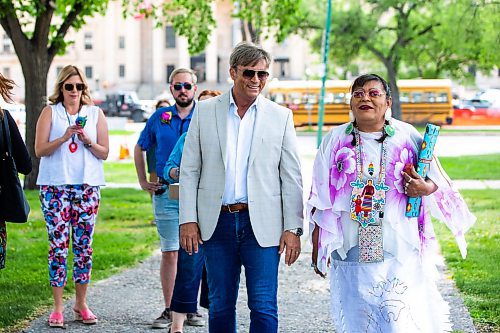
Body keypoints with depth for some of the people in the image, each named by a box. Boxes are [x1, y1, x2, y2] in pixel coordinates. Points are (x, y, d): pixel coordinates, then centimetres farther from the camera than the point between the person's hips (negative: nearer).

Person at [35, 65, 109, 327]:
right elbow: (39, 150, -2)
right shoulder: (50, 112, 6)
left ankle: (81, 304, 12)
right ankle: (58, 307, 0)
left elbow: (104, 153, 8)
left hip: (87, 185, 2)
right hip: (55, 185, -2)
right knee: (58, 244, -5)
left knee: (84, 244, 2)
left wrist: (87, 140, -10)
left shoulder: (95, 114, 11)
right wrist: (64, 137, -15)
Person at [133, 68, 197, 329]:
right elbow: (140, 149, 20)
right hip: (166, 192, 1)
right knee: (169, 252, 1)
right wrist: (143, 181, 12)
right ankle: (169, 310, 5)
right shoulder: (160, 117, 8)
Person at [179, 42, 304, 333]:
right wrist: (188, 220, -1)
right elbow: (189, 170, 6)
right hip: (217, 222, 1)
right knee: (220, 307, 8)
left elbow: (292, 177, 3)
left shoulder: (281, 116, 5)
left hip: (262, 224, -1)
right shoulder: (205, 111, 6)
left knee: (264, 308, -4)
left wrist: (293, 228, -3)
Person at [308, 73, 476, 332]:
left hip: (400, 253, -1)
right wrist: (317, 247, 6)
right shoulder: (335, 140, 6)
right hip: (351, 251, 1)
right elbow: (320, 200, 8)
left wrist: (425, 188, -13)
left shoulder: (407, 137, 3)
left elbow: (438, 180, 11)